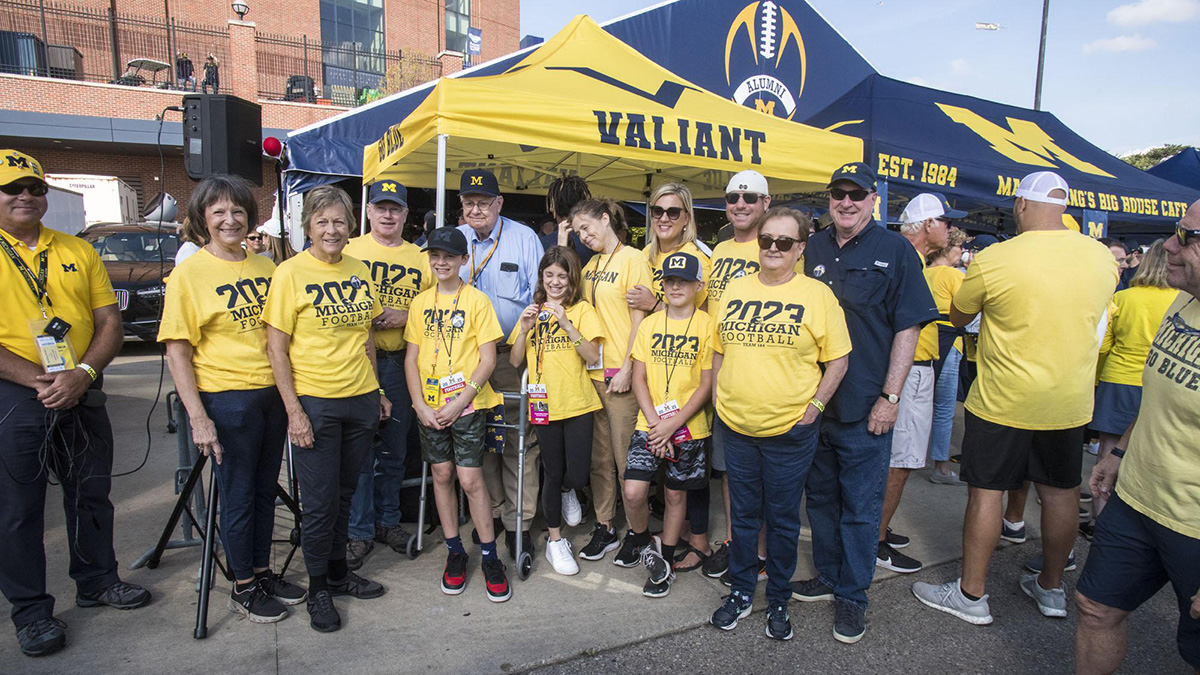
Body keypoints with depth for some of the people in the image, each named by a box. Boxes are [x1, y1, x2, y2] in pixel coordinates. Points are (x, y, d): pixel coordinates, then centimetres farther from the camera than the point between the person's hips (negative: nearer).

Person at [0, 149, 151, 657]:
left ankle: (97, 581, 33)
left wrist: (81, 373, -12)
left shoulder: (79, 251, 8)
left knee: (92, 495, 15)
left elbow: (110, 323, 4)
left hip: (83, 394, 4)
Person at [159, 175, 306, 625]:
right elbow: (177, 352, -9)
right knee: (239, 496, 6)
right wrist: (198, 417, -15)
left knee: (266, 489, 15)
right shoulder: (188, 274, -7)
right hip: (226, 399, -5)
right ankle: (243, 587, 23)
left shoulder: (265, 267, 8)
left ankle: (263, 572, 32)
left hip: (273, 393, 5)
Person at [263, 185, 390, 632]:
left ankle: (338, 572, 34)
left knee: (345, 493, 16)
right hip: (314, 402, -5)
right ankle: (318, 588, 23)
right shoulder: (291, 273, -9)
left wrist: (377, 390, 14)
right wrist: (293, 411, -14)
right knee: (320, 502, 4)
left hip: (360, 399, 5)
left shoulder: (359, 271, 7)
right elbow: (277, 348, -10)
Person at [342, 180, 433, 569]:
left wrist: (406, 317, -8)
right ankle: (359, 530, 15)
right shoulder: (348, 250, 4)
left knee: (394, 447, 11)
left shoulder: (421, 260, 9)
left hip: (399, 362, 3)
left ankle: (387, 520, 27)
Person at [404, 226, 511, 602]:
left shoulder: (477, 300, -3)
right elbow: (411, 358, 8)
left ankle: (490, 557, 9)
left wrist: (459, 402, -14)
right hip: (429, 406, 4)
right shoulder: (420, 303, 8)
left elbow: (488, 360, -7)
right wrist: (420, 405, -4)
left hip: (467, 404, -4)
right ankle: (455, 552, 23)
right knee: (442, 475, 9)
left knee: (470, 478, -5)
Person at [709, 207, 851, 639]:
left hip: (790, 431, -3)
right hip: (736, 426, 3)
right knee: (743, 515, 16)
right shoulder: (734, 291, 6)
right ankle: (741, 592, 33)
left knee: (783, 519, 11)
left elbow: (838, 360, -2)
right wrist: (718, 398, 6)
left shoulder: (817, 295, -5)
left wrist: (814, 407, -9)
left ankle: (778, 600, 30)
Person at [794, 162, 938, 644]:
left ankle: (852, 595, 21)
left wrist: (890, 396, -11)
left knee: (860, 505, 6)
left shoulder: (895, 251, -3)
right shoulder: (811, 251, 8)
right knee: (820, 496, 16)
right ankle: (827, 576, 33)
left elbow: (908, 328, -5)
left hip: (866, 406, -4)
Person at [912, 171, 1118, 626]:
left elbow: (957, 318, -2)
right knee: (1061, 491, 17)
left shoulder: (993, 260, -17)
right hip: (1071, 401, 5)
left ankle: (971, 595, 15)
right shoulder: (1103, 257, -1)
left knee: (985, 491, 5)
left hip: (1003, 401, -5)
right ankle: (1052, 588, 34)